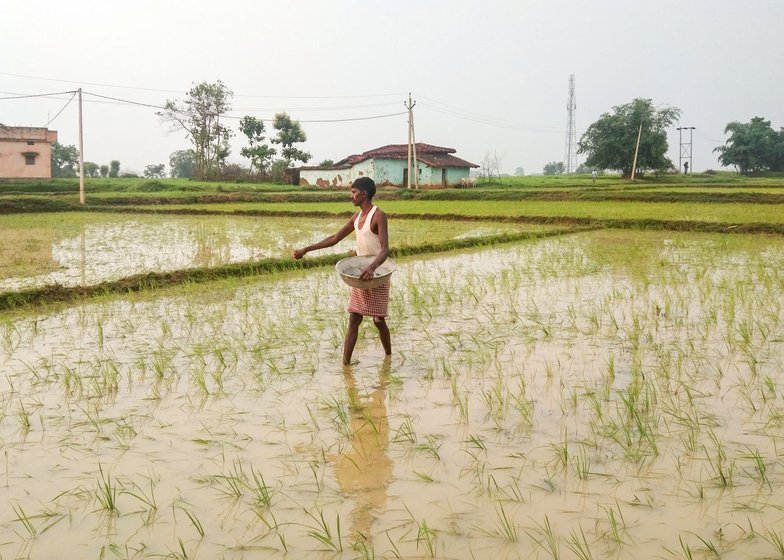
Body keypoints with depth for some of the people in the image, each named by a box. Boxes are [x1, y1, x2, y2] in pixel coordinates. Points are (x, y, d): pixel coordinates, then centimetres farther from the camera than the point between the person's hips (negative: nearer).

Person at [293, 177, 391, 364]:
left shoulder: (378, 216, -15)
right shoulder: (357, 217, 9)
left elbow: (385, 250, -25)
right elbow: (334, 238, 16)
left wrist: (371, 267, -44)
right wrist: (306, 249, 11)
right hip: (360, 274, 7)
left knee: (378, 320, 2)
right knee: (354, 319, 3)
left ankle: (389, 358, 21)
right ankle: (345, 363, 3)